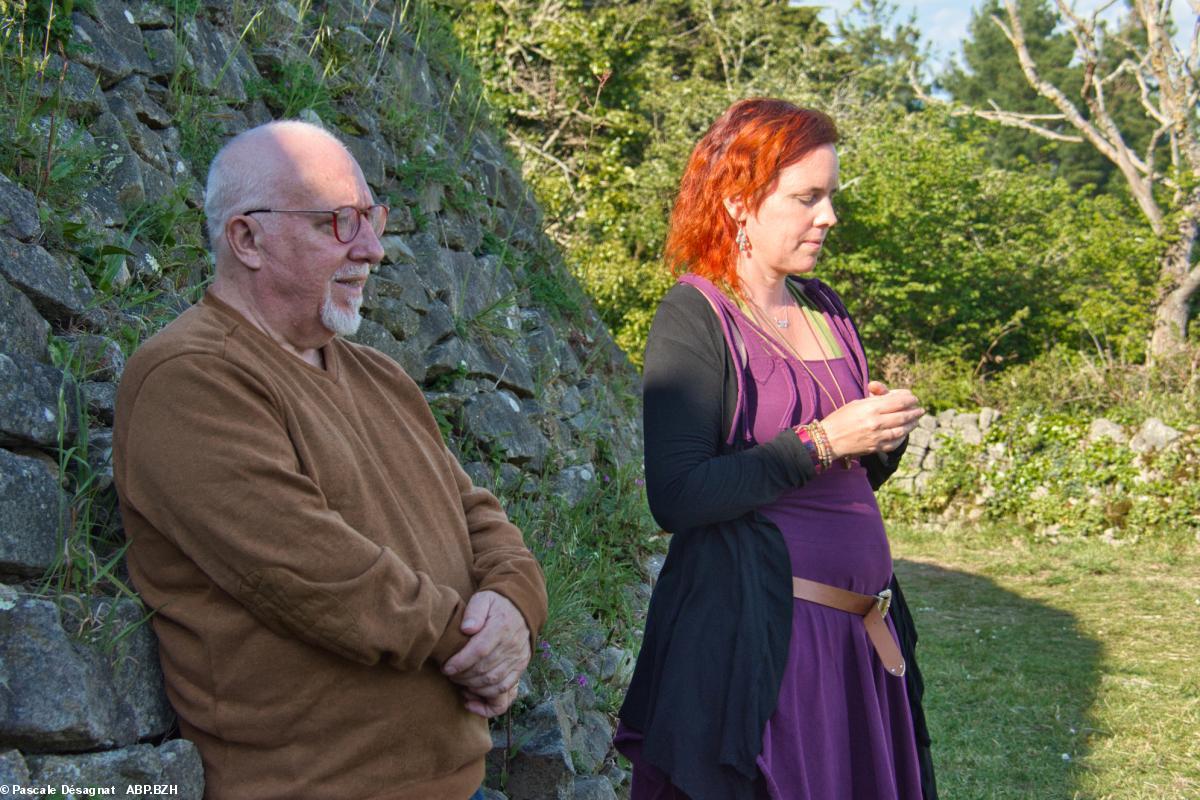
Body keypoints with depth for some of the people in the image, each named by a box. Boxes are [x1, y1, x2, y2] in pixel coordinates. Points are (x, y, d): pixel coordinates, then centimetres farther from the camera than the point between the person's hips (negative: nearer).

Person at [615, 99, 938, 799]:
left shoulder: (824, 309, 12)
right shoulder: (695, 316, -9)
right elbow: (676, 498, -19)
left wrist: (883, 440, 0)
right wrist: (822, 443, -18)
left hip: (858, 629, 7)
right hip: (752, 629, -7)